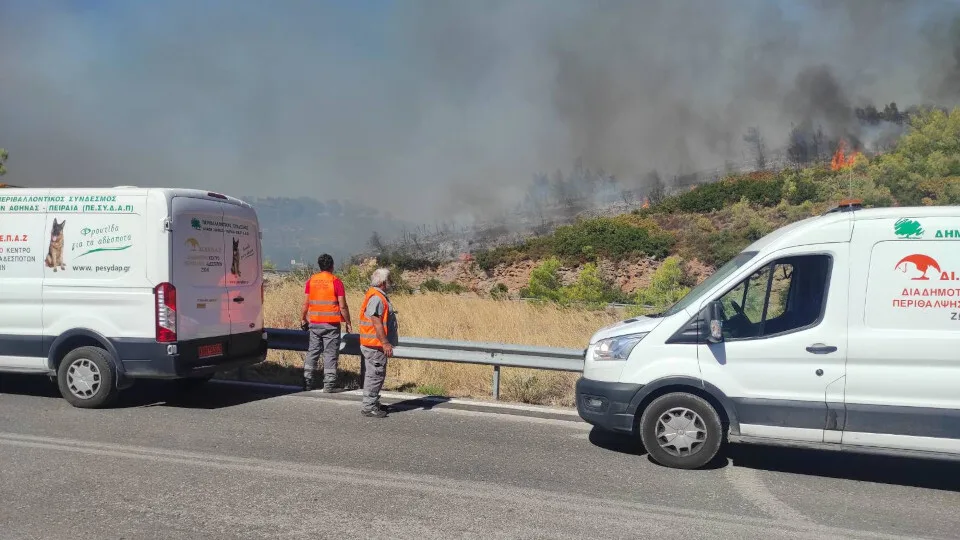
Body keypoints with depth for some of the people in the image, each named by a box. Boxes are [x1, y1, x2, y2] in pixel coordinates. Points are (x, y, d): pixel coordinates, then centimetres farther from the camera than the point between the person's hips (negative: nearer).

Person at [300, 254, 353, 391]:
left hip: (314, 323, 4)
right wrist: (348, 322, 1)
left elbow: (305, 303, 4)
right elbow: (342, 306, -9)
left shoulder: (311, 280, 3)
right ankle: (329, 384, 2)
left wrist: (303, 319, 17)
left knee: (312, 352, 11)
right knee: (330, 354, 2)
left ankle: (307, 382, 13)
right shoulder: (336, 281, -7)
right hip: (331, 324, -3)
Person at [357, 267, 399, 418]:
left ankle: (373, 403, 27)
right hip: (375, 345, -11)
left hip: (376, 345, 11)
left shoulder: (379, 296, 16)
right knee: (375, 375, -6)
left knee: (376, 375, 18)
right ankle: (368, 407, -1)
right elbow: (377, 323, -23)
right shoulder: (376, 298, -18)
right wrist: (385, 343, -22)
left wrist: (385, 343, 24)